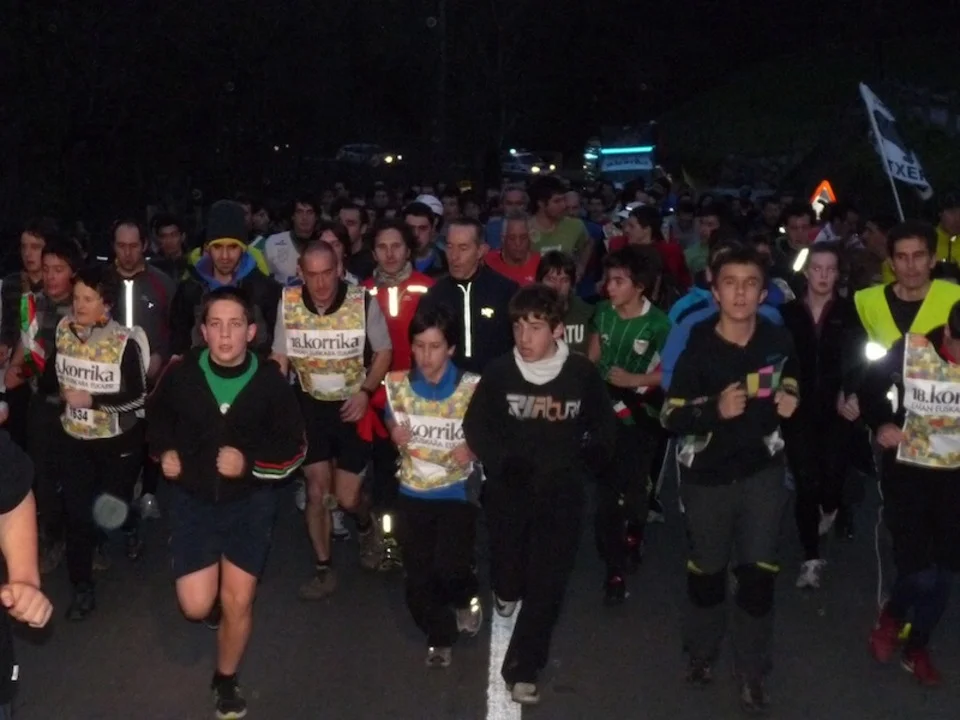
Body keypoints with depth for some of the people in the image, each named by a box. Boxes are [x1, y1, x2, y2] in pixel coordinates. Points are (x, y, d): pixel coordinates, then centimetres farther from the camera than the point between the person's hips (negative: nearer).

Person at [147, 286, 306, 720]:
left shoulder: (270, 382, -14)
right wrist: (163, 451, -4)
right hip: (193, 499, 1)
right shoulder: (181, 375, -12)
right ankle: (207, 569, 34)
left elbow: (294, 446, -4)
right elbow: (156, 415, 12)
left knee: (238, 603, 6)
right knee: (196, 606, -4)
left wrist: (250, 462, -18)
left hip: (250, 501, 0)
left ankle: (226, 680, 32)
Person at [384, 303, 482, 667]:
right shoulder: (397, 384, -6)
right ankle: (439, 637, 34)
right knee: (419, 579, 8)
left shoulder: (472, 387, -14)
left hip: (457, 492, -3)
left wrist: (472, 449, -21)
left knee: (449, 569, -16)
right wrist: (394, 433, -10)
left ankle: (466, 599, 21)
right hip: (412, 493, 3)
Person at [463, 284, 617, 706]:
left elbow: (604, 427, 8)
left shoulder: (582, 373, -7)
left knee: (547, 582, -2)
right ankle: (506, 591, 49)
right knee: (509, 572, 12)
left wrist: (590, 459, -6)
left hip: (561, 493, 0)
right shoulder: (499, 372, -7)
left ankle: (522, 669, 8)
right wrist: (502, 463, -13)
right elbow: (475, 426, 0)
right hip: (509, 490, 1)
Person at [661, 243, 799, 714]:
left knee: (758, 572, -1)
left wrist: (789, 397, -8)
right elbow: (670, 417, -15)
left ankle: (752, 672, 17)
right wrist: (715, 409, -31)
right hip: (707, 475, -1)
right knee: (707, 569, 16)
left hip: (762, 471, 1)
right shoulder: (696, 345, -17)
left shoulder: (778, 340, -9)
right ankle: (701, 652, 40)